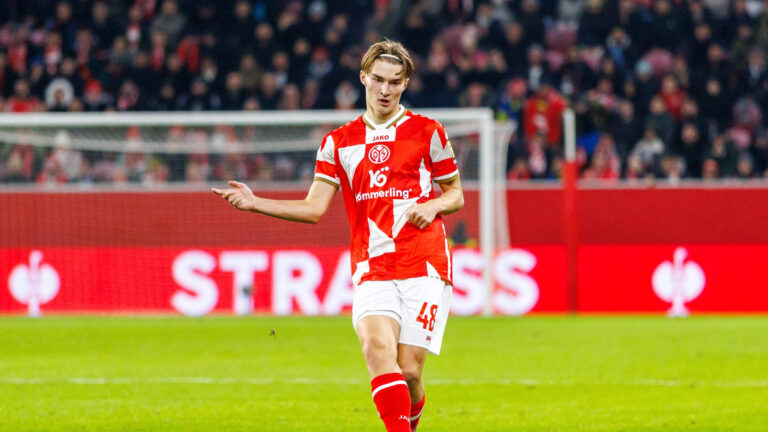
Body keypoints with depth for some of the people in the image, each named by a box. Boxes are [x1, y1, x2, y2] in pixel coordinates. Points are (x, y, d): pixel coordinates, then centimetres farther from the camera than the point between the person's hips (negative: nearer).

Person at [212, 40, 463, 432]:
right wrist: (255, 203, -3)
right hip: (372, 268, 1)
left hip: (424, 266, -1)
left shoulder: (427, 132, 7)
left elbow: (456, 194, 15)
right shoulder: (339, 142, 12)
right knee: (377, 348, -25)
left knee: (409, 370, -7)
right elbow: (314, 208, 8)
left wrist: (433, 205, -7)